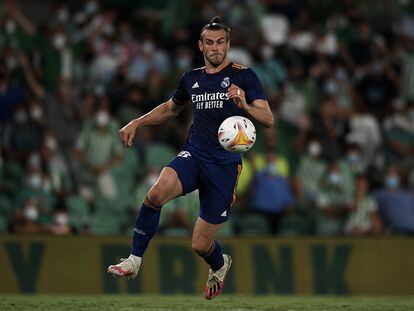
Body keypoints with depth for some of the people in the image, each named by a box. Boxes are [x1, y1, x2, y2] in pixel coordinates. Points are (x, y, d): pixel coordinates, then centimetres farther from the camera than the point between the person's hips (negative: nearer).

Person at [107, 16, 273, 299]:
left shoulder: (243, 76, -3)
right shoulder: (192, 79, 11)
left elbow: (269, 119, -11)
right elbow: (171, 108, 31)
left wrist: (245, 106, -31)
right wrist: (136, 123, 20)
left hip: (226, 164, -3)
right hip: (194, 154, 3)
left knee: (201, 245, 0)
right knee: (157, 193, -32)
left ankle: (220, 265, 39)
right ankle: (134, 260, -18)